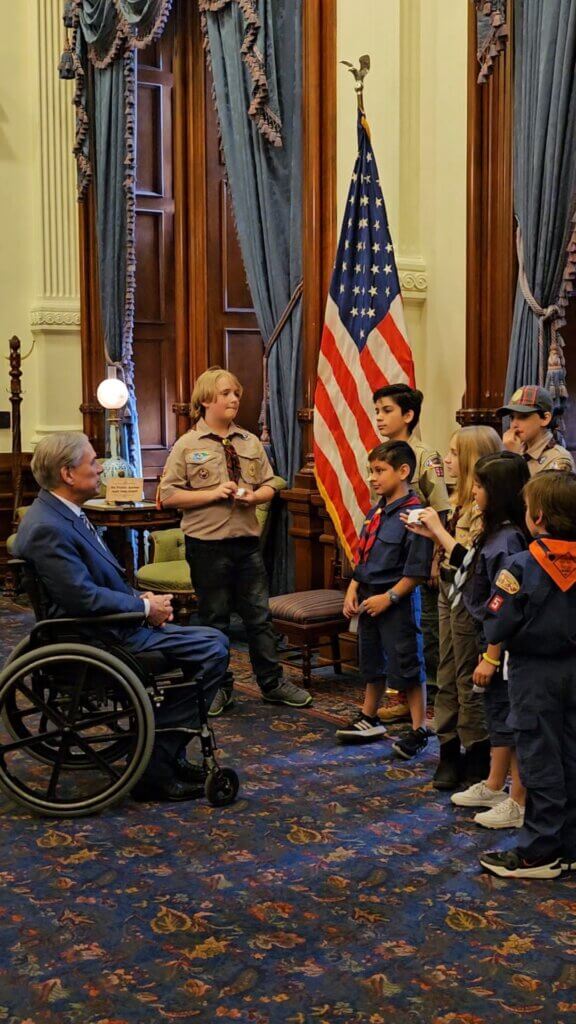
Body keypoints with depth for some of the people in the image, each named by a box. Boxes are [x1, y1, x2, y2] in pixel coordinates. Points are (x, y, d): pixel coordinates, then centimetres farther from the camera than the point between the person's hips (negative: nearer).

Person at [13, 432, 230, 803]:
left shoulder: (64, 513, 11)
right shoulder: (47, 528, -22)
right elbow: (84, 597, -26)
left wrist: (142, 599, 2)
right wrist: (145, 607, -14)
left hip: (114, 626, 11)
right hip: (104, 638, -11)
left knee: (210, 644, 15)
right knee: (213, 648, -11)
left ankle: (167, 754, 16)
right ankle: (156, 767, -6)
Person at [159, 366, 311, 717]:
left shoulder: (251, 443, 8)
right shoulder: (187, 446, -5)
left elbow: (269, 486, 14)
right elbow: (169, 496, -8)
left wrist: (254, 495, -9)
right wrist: (214, 494, -17)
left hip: (247, 541, 4)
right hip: (207, 545, -4)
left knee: (260, 615, 9)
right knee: (214, 620, 7)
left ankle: (273, 682, 21)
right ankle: (219, 688, 19)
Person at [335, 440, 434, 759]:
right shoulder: (376, 512, 8)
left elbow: (417, 570, -20)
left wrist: (388, 597, -19)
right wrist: (352, 589, 6)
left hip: (398, 601, -9)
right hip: (369, 598, 9)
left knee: (406, 666, 0)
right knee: (372, 661, 21)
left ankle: (419, 730, 12)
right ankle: (368, 719, 36)